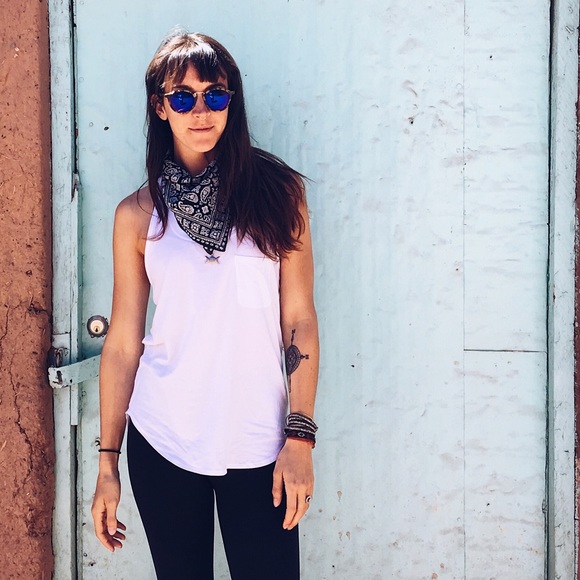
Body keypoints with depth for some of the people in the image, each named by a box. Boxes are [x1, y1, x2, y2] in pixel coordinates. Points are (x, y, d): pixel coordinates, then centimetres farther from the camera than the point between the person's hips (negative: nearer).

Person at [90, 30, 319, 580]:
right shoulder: (139, 213, 2)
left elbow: (299, 320, -1)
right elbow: (122, 341, 4)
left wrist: (300, 437, -6)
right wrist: (107, 462, 6)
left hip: (257, 443, 0)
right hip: (162, 441, 1)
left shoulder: (275, 191, 0)